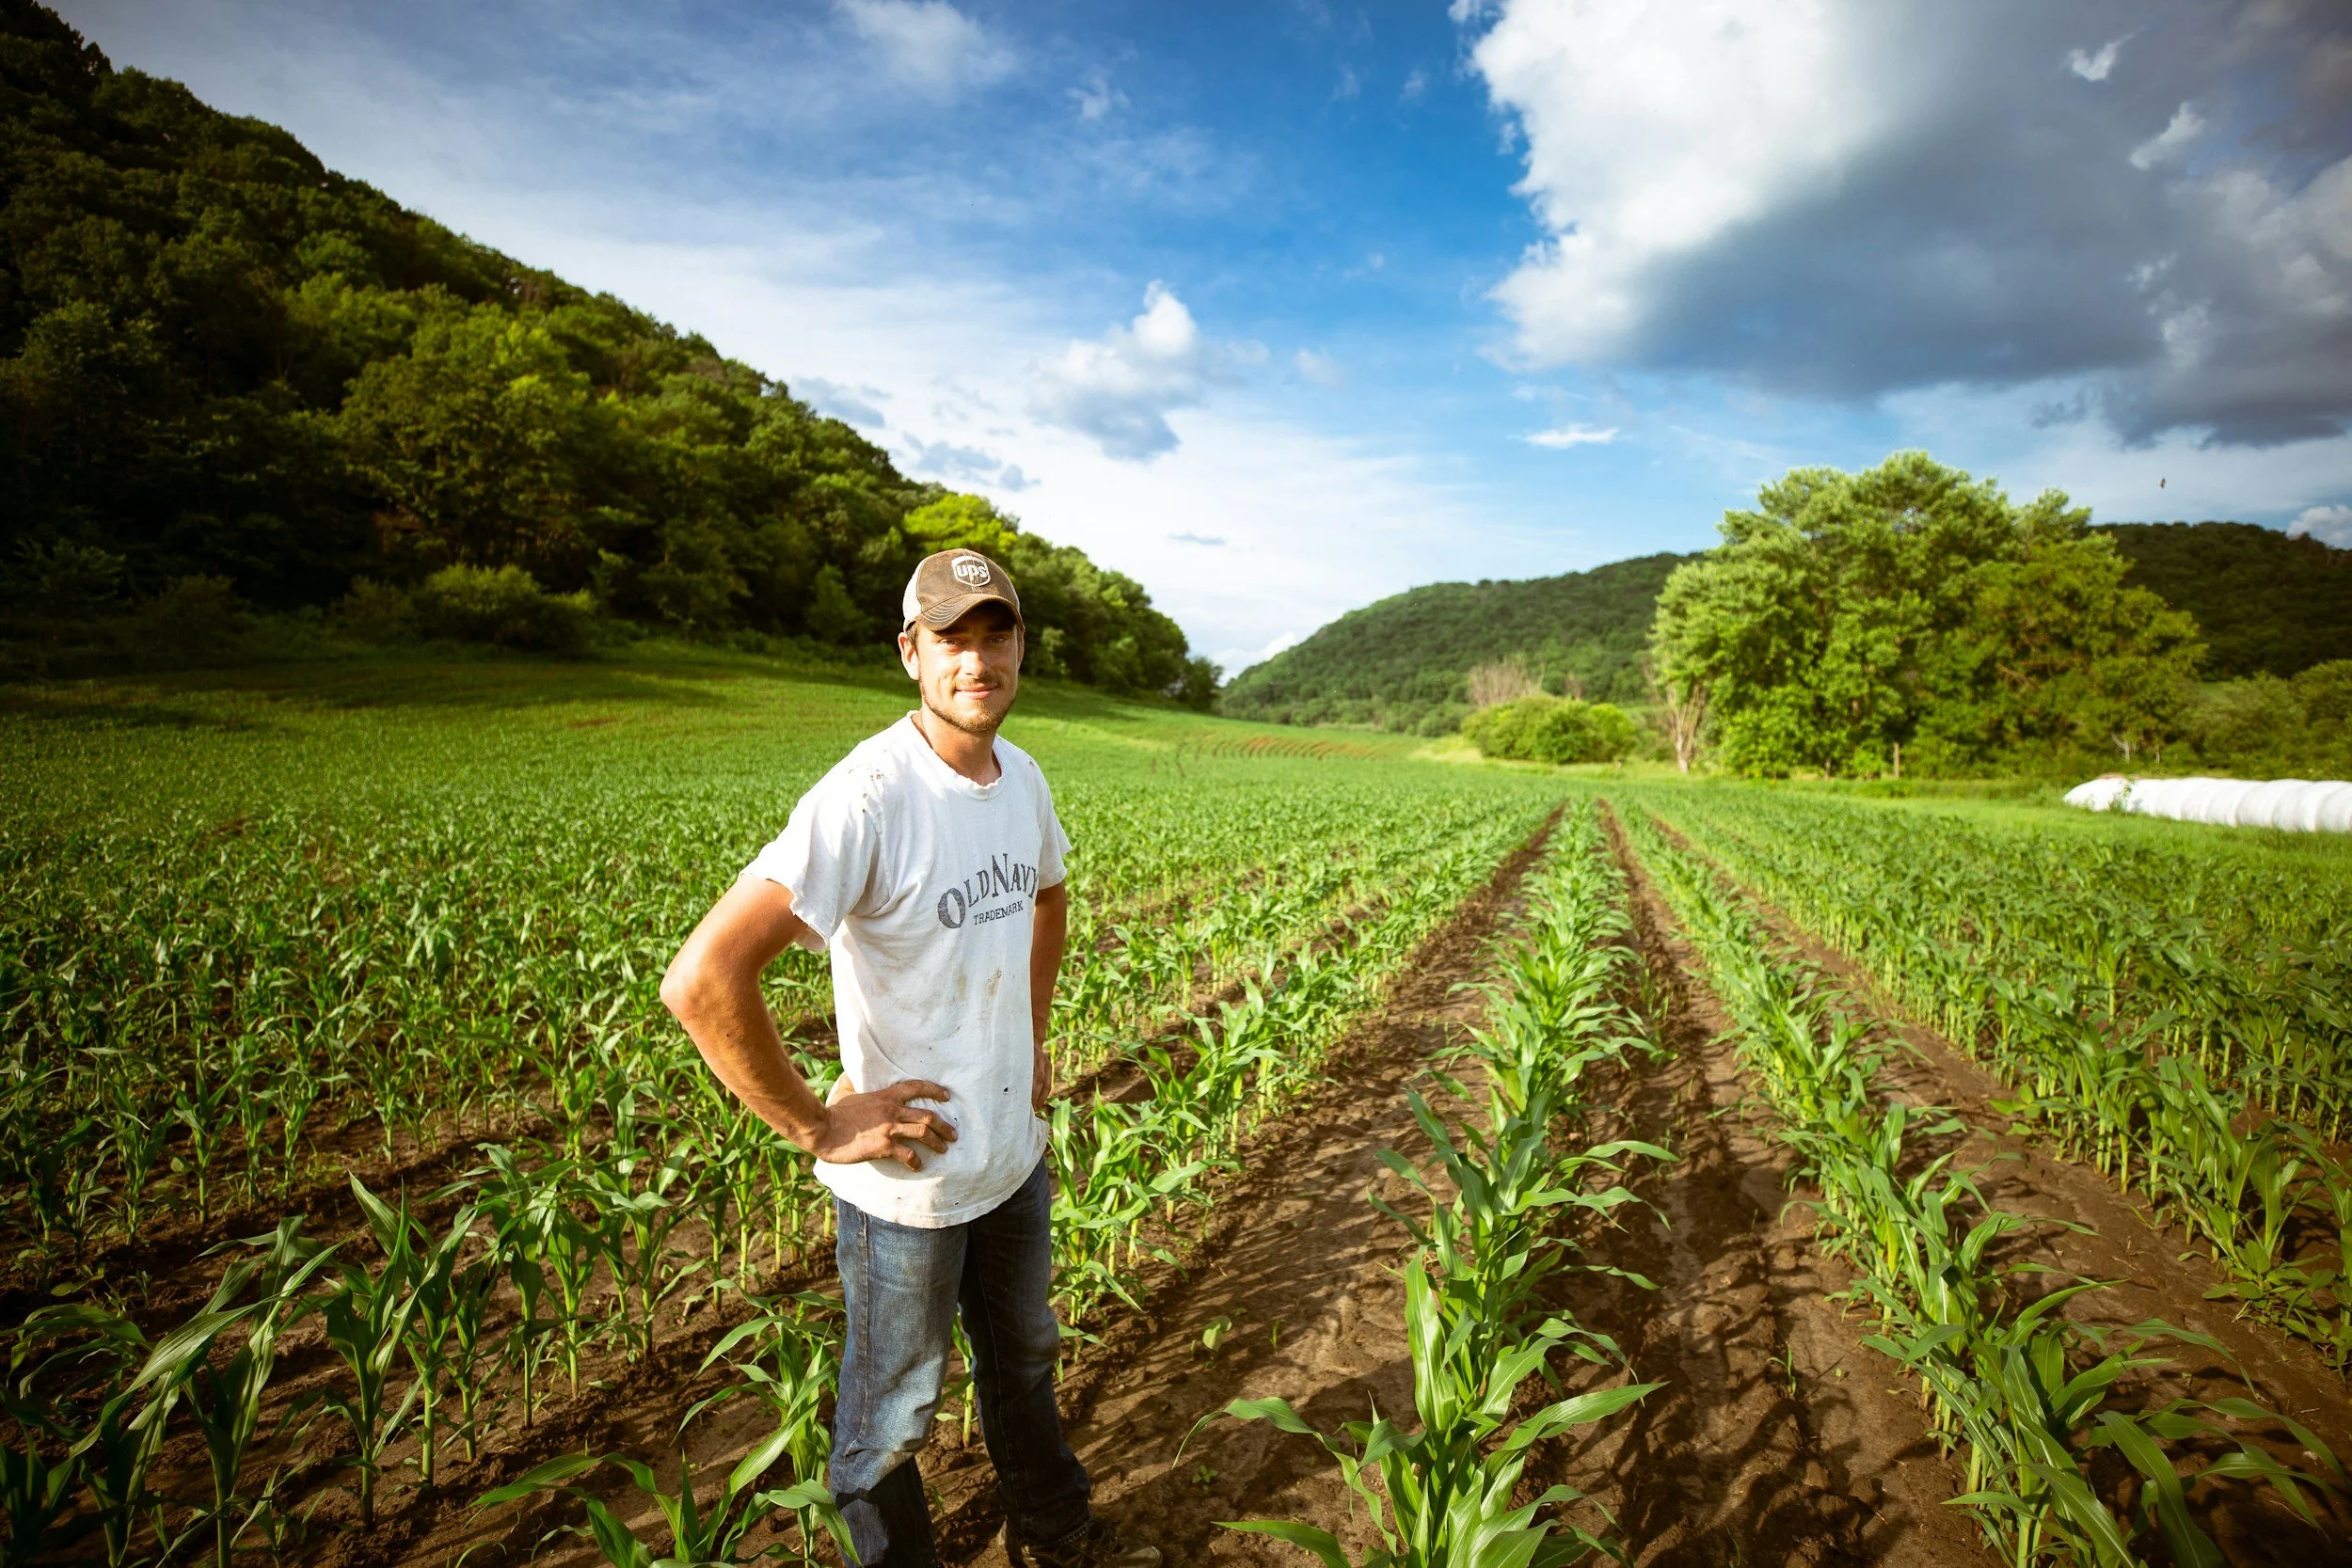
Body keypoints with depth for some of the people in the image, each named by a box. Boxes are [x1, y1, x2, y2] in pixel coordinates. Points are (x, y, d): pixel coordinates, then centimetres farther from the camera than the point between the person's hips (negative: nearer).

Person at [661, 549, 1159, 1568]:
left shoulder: (1023, 779, -4)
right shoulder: (867, 799, -28)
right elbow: (701, 982, -33)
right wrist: (817, 1126, -24)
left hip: (1016, 1151, 7)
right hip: (904, 1178, -7)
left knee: (1024, 1357, 30)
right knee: (893, 1412, 17)